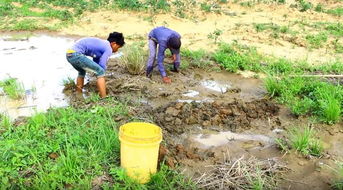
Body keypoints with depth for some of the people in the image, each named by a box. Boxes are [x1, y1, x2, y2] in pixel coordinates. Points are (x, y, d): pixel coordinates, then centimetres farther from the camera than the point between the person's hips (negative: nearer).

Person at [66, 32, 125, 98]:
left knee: (82, 72, 35)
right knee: (100, 72, -5)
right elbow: (102, 66, -8)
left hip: (69, 54, 10)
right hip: (76, 54, -10)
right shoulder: (108, 49, -3)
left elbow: (96, 64, 31)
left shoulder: (101, 44, 25)